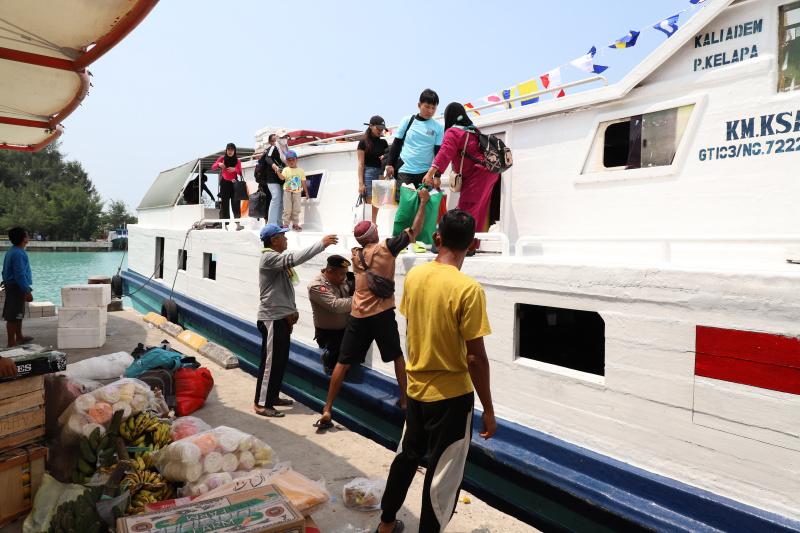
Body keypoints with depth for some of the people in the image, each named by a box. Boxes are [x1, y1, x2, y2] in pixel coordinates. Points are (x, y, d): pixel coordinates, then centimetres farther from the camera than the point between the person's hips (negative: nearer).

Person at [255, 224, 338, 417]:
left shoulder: (278, 259, 17)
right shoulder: (269, 258, -15)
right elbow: (295, 259, -30)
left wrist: (293, 309, 9)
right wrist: (321, 243, -26)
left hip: (283, 317, 10)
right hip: (272, 318, -10)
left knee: (281, 360, 16)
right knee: (271, 361, -5)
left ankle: (272, 396, 28)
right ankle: (261, 403, 4)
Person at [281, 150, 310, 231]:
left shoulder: (300, 170, 8)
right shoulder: (286, 170, 2)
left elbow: (303, 182, 11)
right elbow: (282, 177, -14)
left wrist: (306, 192, 11)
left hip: (297, 192, 2)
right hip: (287, 192, -2)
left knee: (296, 210, 5)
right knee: (287, 209, 0)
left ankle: (295, 224, 14)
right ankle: (285, 224, 9)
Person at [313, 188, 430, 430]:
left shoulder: (355, 254, 7)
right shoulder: (386, 248, -4)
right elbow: (415, 229, 2)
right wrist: (423, 202, 13)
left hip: (358, 316, 3)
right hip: (382, 314, -2)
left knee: (343, 362, 7)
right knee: (397, 357, 19)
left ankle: (327, 410, 7)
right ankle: (404, 400, 27)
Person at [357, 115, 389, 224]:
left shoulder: (383, 142, 15)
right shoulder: (364, 142, 2)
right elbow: (361, 164, -3)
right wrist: (360, 183, -11)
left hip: (381, 174, 5)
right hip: (368, 174, -5)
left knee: (376, 209, 3)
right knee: (371, 208, -12)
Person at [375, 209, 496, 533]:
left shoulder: (413, 276, -4)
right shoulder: (468, 289, -22)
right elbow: (475, 357, -20)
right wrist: (488, 410, -10)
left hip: (416, 387, 7)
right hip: (452, 395, -7)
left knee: (407, 455, 26)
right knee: (443, 476, 10)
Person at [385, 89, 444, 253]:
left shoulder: (438, 128, 5)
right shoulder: (407, 121, 4)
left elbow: (439, 152, 4)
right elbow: (396, 144, 9)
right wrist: (390, 164, 5)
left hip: (425, 172, 1)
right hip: (405, 171, -1)